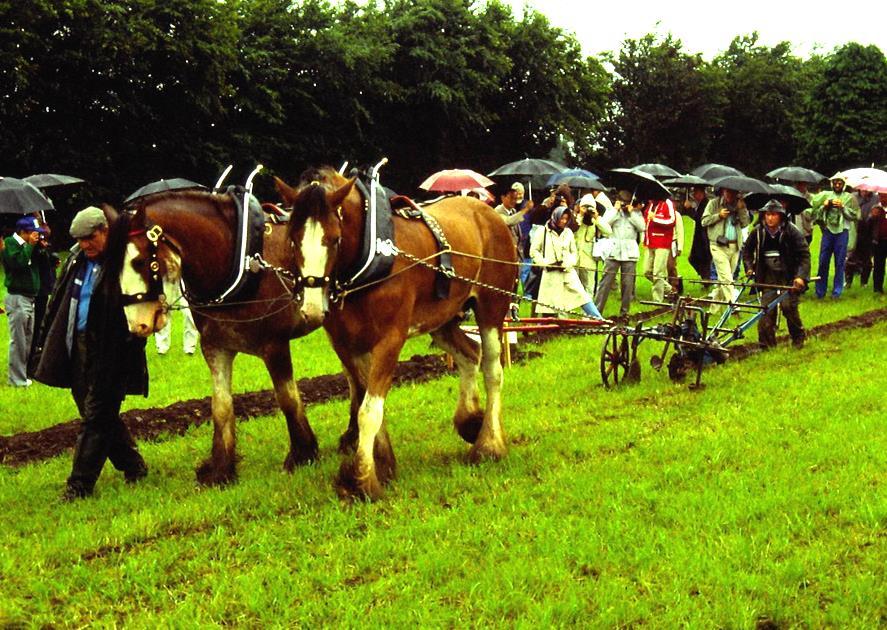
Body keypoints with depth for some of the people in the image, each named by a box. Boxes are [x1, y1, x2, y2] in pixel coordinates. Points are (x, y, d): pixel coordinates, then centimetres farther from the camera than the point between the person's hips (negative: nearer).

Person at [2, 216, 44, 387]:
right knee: (18, 340, -6)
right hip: (17, 298, -9)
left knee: (28, 339, 13)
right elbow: (18, 262, -25)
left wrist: (40, 247, 0)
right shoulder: (10, 243, -9)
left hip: (29, 298, 9)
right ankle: (16, 379, -2)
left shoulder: (26, 245, 15)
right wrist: (30, 245, -16)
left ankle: (23, 373, 23)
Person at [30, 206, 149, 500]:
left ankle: (80, 484, 3)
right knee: (99, 414, 15)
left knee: (96, 417, -2)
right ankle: (132, 465, 32)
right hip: (77, 349, 8)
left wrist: (130, 350, -22)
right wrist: (45, 343, 14)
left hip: (110, 353, -7)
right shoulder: (77, 260, 8)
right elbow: (57, 303, 16)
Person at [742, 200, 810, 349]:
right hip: (767, 277, 3)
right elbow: (746, 249, 19)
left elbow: (804, 255, -11)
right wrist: (749, 267, 7)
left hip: (788, 276, -3)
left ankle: (798, 337, 12)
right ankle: (766, 342, 1)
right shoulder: (758, 231, 0)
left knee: (788, 306, -11)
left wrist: (801, 276, -22)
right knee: (767, 309, -6)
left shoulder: (791, 231, -10)